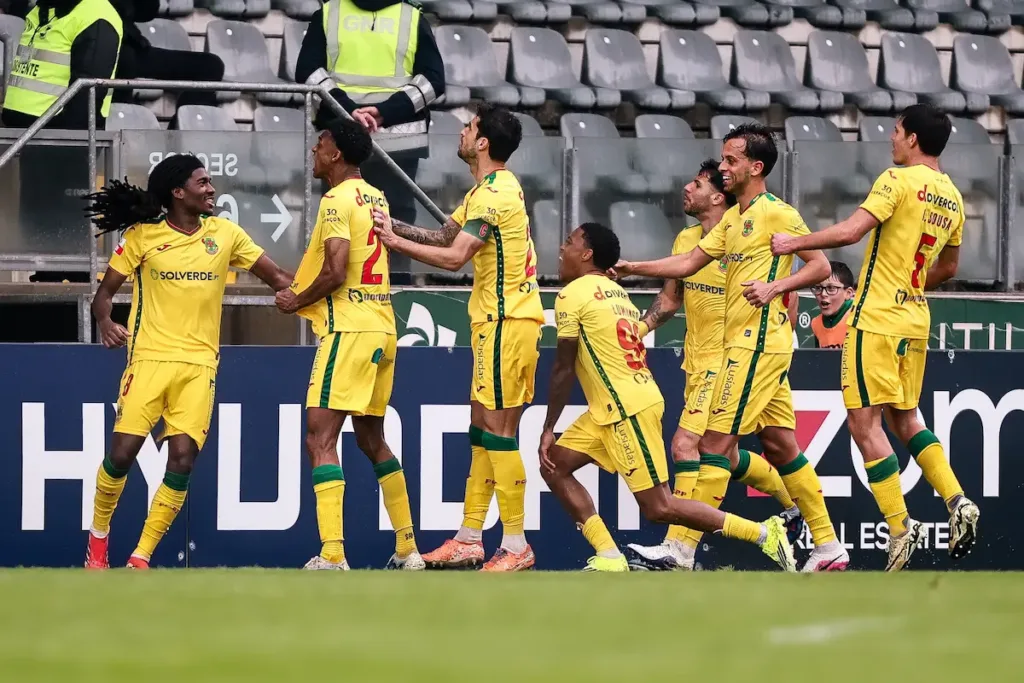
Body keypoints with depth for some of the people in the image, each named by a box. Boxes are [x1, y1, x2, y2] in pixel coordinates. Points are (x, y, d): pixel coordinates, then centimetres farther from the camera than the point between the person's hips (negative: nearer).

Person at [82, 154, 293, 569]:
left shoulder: (225, 234, 6)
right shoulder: (141, 237, 0)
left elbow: (278, 278, 10)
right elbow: (105, 292, 5)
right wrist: (105, 324, -15)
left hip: (200, 362, 2)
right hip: (149, 357, -2)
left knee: (183, 459, -10)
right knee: (122, 453, -9)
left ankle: (140, 559, -2)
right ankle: (98, 536, 18)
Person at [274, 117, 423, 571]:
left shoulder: (337, 200, -11)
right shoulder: (376, 198, 16)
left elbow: (335, 272, -19)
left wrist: (296, 302, -3)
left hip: (349, 329, -9)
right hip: (382, 327, 9)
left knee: (320, 438, -12)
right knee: (372, 440, 20)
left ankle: (332, 556, -23)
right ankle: (407, 550, 23)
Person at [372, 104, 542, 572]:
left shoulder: (494, 195, -18)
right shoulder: (491, 188, 15)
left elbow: (454, 257, -24)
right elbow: (446, 236, 18)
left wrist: (396, 242, -16)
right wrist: (394, 225, 7)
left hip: (507, 322, -10)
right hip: (496, 320, 10)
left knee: (497, 431, -8)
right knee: (482, 430, 12)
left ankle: (516, 546, -7)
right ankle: (469, 538, 16)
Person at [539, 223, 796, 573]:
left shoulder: (572, 295, -8)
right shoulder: (616, 291, 18)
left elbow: (563, 369, -10)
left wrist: (548, 430, -5)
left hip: (627, 408, -10)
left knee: (658, 507, -8)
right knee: (554, 465, 9)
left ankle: (764, 534, -7)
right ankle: (609, 557, 4)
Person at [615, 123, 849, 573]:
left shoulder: (776, 213, -10)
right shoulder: (733, 218, 17)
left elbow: (820, 266, -11)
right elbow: (690, 262, 17)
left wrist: (775, 287, -24)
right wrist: (632, 269, 9)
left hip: (757, 344, -9)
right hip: (746, 344, 9)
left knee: (717, 443, -8)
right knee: (780, 446, 9)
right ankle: (828, 547, 10)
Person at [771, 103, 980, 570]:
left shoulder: (899, 180, -12)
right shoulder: (952, 198, 12)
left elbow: (851, 231, -21)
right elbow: (948, 267, 23)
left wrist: (793, 244, -10)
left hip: (877, 320, -8)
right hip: (916, 320, 8)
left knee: (864, 422, -4)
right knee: (904, 419, 18)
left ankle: (900, 527, -9)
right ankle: (957, 503, 2)